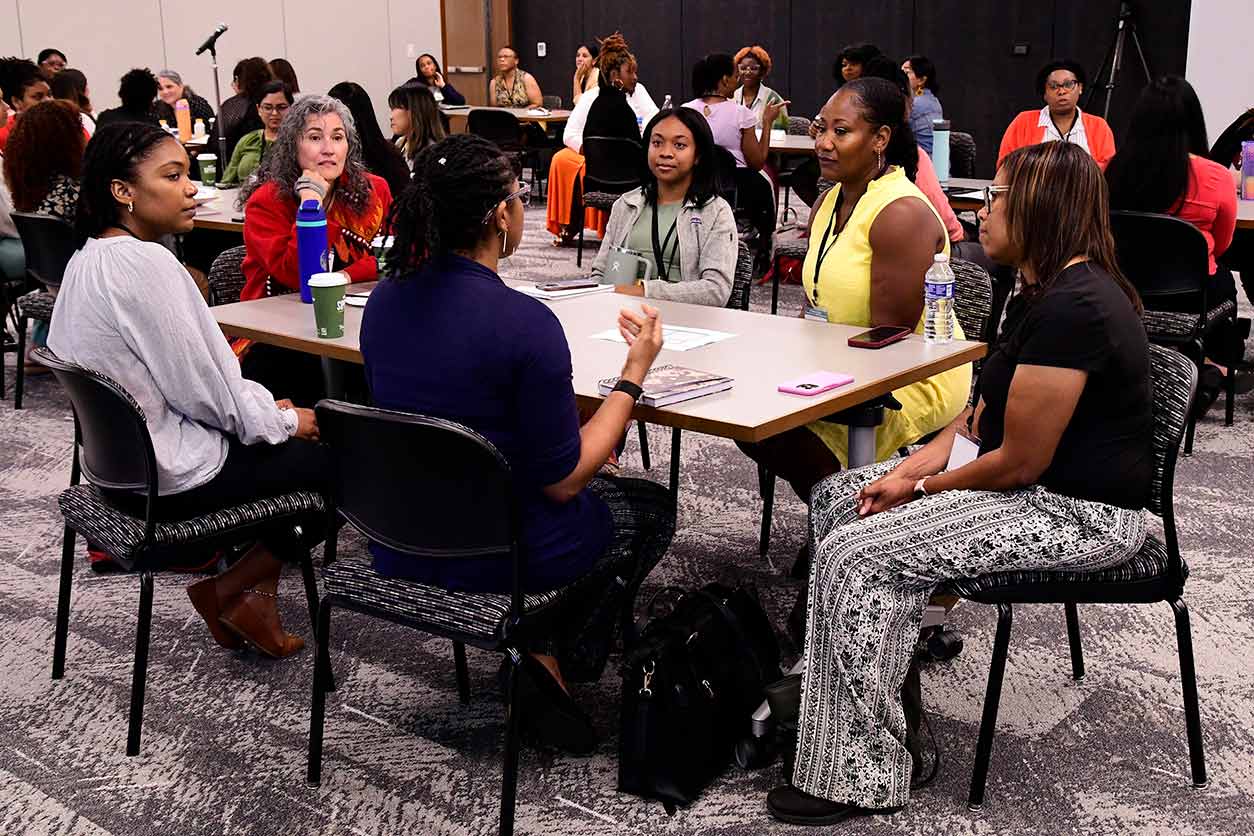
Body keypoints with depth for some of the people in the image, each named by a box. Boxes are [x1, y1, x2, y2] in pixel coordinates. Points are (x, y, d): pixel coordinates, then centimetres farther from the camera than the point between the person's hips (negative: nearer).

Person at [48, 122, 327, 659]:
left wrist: (263, 404, 8)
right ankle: (232, 592, 8)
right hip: (171, 478, -9)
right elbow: (200, 389, -22)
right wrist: (284, 421, -6)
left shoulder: (90, 257, 6)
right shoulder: (146, 264, -24)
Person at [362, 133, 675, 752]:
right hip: (493, 555, -7)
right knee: (652, 507, 21)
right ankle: (556, 663, 11)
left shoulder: (385, 299, -5)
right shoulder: (525, 323, -26)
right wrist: (636, 371, -11)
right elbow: (563, 480, -18)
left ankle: (532, 644, 22)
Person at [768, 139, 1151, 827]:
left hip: (1080, 511, -11)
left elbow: (1019, 462, -24)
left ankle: (859, 780, -9)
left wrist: (923, 489, -9)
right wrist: (913, 469, -2)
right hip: (1039, 481, 11)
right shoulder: (1046, 292, 10)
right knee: (835, 499, 6)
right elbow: (985, 412, 13)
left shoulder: (1071, 309, -24)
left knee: (859, 553, -19)